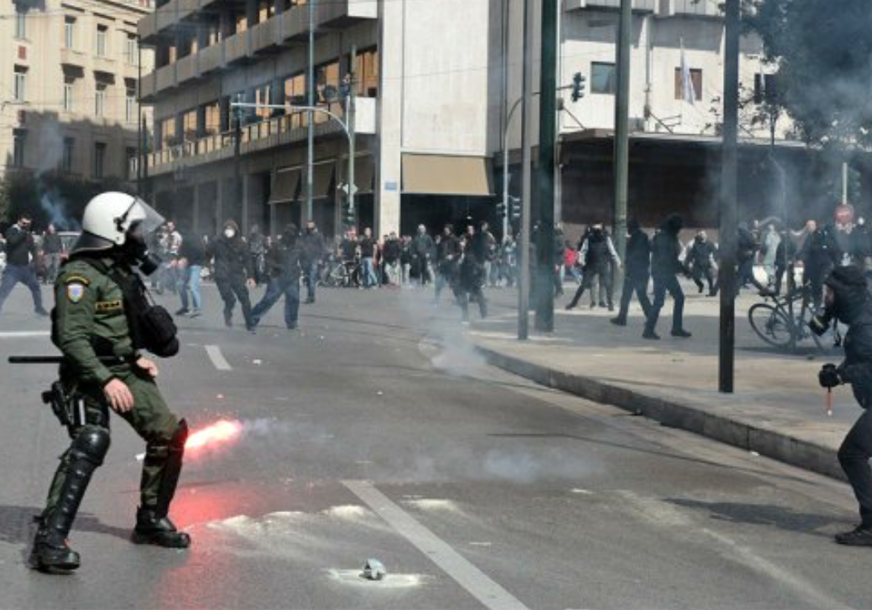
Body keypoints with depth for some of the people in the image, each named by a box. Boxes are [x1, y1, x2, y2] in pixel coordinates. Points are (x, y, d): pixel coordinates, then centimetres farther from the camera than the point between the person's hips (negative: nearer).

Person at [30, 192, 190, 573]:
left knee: (169, 434, 8)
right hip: (92, 373, -9)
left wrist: (135, 359, 13)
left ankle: (151, 520, 24)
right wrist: (105, 380, -31)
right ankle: (50, 540, -28)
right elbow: (71, 337, -26)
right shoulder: (80, 276, -18)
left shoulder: (124, 271, 12)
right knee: (90, 442, -27)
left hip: (125, 370, 9)